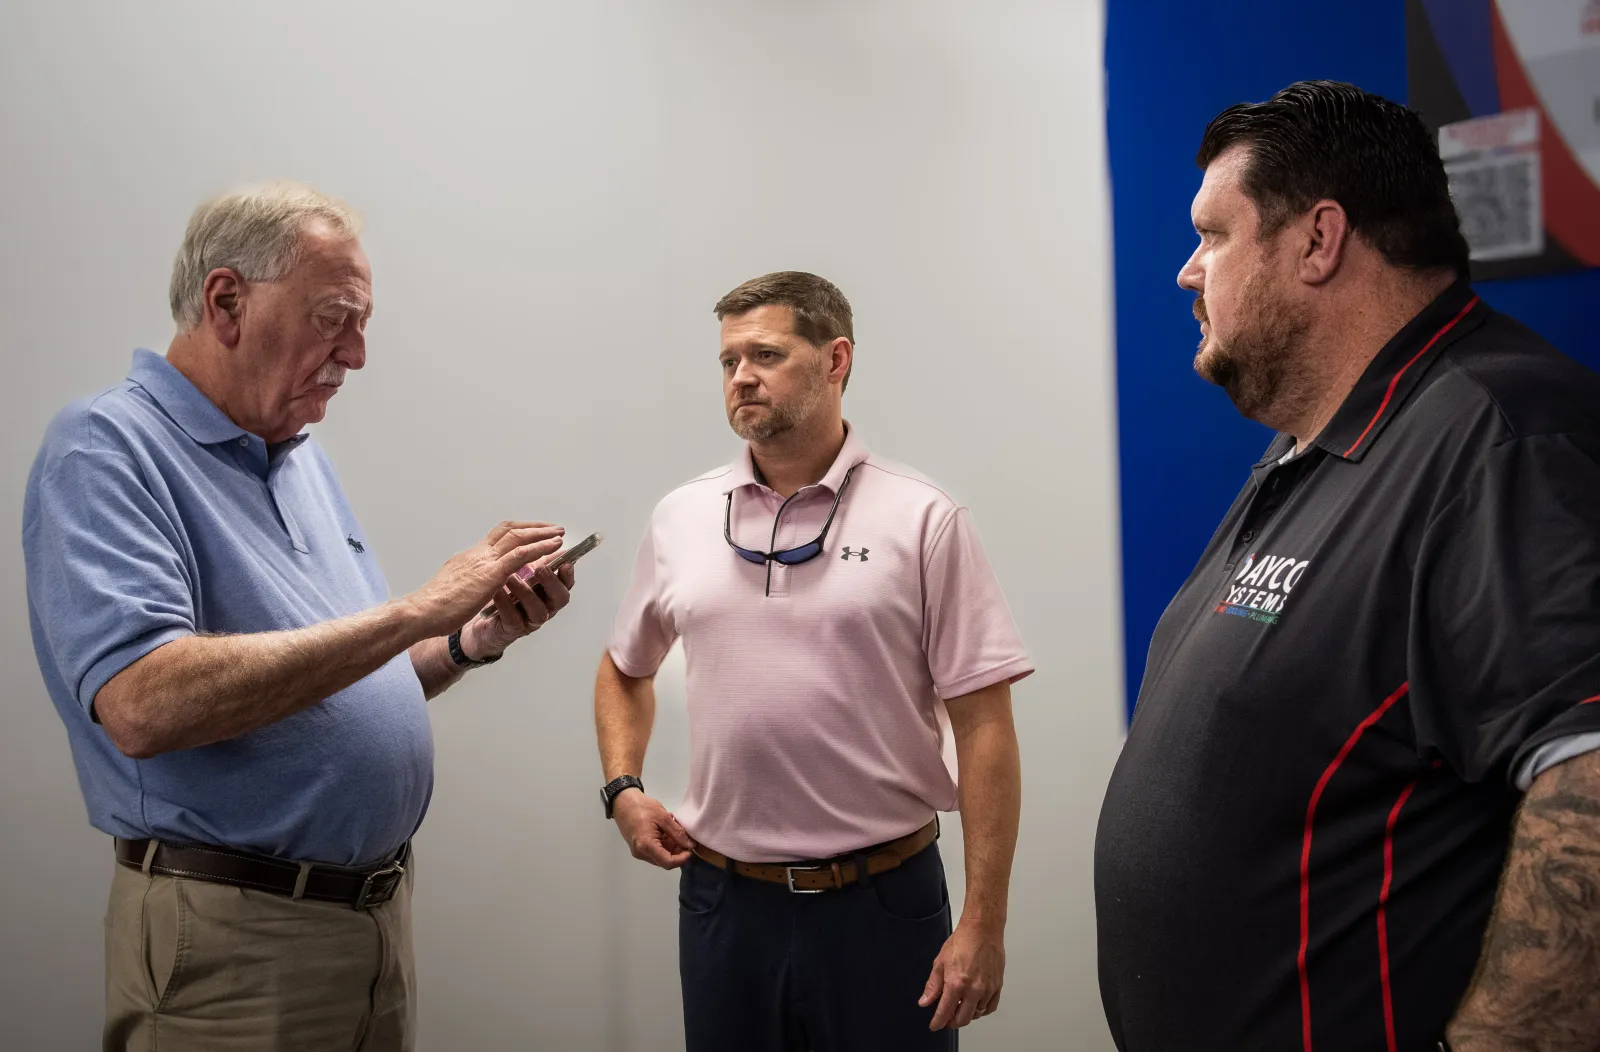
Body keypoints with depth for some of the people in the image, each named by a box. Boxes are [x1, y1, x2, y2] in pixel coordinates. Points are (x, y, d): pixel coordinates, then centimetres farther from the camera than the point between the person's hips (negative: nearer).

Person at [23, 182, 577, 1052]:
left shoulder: (303, 459, 12)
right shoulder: (103, 448, -13)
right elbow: (143, 705, -29)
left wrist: (476, 640, -1)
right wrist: (417, 610, -25)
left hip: (380, 907, 8)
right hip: (231, 937, -8)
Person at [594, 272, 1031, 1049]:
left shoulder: (924, 521, -6)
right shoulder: (680, 519, 6)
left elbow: (983, 728, -8)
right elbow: (624, 671, 21)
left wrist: (983, 922, -11)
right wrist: (623, 789, 4)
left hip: (883, 899, -3)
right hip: (722, 897, 3)